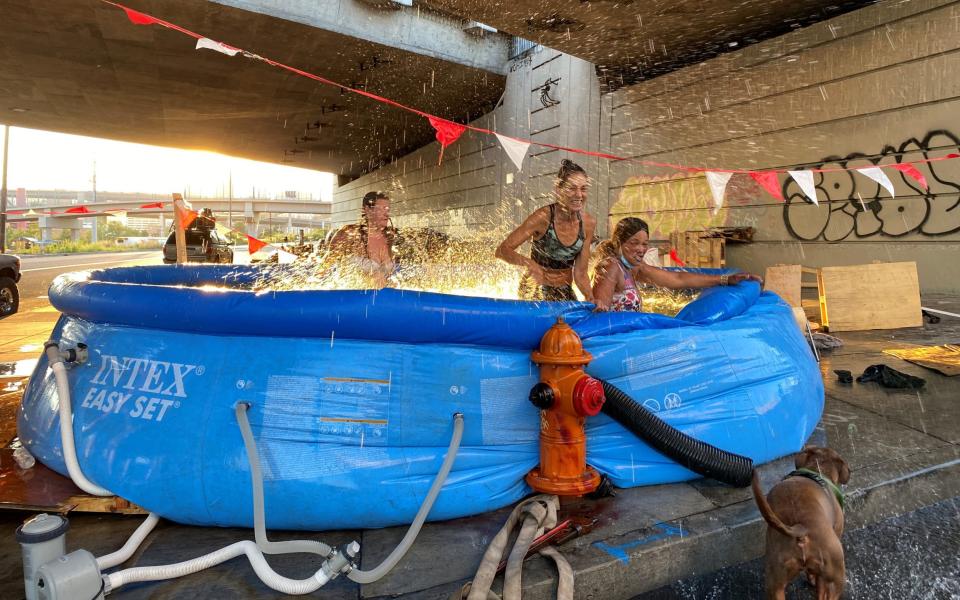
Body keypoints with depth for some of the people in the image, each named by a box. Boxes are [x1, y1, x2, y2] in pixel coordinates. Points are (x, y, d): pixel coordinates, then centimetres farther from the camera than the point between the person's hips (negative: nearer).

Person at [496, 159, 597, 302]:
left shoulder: (588, 223, -8)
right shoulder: (543, 217, -21)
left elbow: (580, 273, -5)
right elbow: (502, 250, -23)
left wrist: (590, 297, -22)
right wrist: (528, 262, -40)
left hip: (565, 292, 4)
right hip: (535, 291, -4)